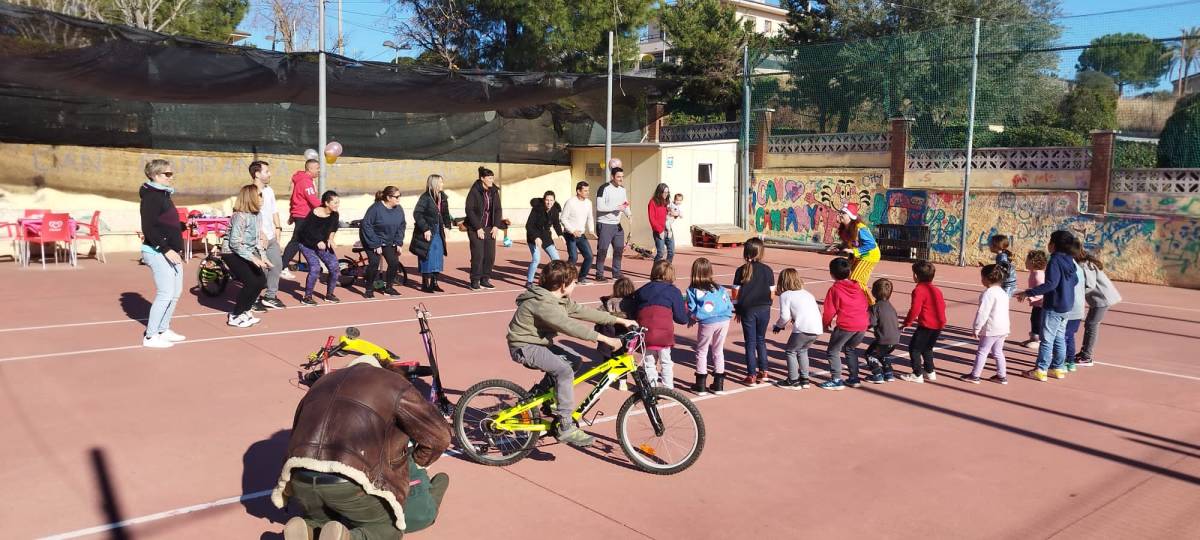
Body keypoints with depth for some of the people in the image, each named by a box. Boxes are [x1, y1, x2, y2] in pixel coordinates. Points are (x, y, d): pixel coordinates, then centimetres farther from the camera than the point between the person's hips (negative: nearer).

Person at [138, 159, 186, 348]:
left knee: (176, 292, 12)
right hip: (157, 252, -10)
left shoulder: (164, 195, 15)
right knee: (165, 293, -9)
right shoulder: (151, 197, -13)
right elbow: (148, 228, -20)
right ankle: (150, 336, -1)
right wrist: (166, 249, -23)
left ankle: (163, 330, 22)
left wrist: (176, 249, 15)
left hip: (171, 251, 10)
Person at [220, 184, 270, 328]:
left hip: (246, 253, 8)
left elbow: (256, 240, 12)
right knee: (251, 282, -17)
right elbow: (235, 243, -27)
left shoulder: (255, 215, 4)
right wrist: (253, 258, -30)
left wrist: (263, 257, 2)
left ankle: (244, 311, 16)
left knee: (261, 280, -1)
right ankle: (235, 316, -3)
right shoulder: (240, 216, -22)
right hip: (232, 254, -8)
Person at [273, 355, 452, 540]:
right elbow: (439, 435, 10)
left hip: (302, 481, 5)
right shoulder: (393, 385, 12)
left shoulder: (323, 383, 30)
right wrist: (417, 461, 30)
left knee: (319, 519, 34)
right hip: (351, 483, -5)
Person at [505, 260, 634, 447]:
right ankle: (566, 428, -21)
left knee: (573, 361, 5)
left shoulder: (560, 300, 5)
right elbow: (572, 327, -33)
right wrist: (605, 339, -33)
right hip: (524, 348, -10)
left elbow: (584, 312, 7)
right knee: (564, 370, -25)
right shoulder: (544, 304, -26)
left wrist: (620, 320, 6)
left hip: (539, 343, 10)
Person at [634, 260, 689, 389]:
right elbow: (682, 319, 4)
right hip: (664, 333, -2)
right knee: (666, 362, 14)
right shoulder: (673, 291, 7)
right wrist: (686, 310, 22)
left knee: (649, 363, 14)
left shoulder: (642, 290, 19)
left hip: (645, 333, 2)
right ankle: (668, 388, 17)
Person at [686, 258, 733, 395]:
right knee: (718, 351, 17)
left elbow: (692, 309, 1)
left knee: (701, 352, 12)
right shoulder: (719, 288, 11)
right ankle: (718, 385, 21)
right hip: (724, 321, 3)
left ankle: (700, 385, 15)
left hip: (707, 322, -3)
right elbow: (729, 304, 9)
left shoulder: (692, 290, 2)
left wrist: (692, 319, 19)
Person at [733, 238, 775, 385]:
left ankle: (752, 376, 6)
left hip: (747, 310, -1)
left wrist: (737, 310, 9)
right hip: (764, 309, 1)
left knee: (750, 342, 5)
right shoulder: (767, 270, -3)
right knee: (761, 340, 18)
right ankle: (763, 372, 20)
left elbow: (735, 293, -3)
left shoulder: (741, 270, -4)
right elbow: (772, 292, -2)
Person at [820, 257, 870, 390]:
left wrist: (825, 324, 13)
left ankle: (836, 380, 2)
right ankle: (854, 378, 26)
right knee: (850, 349, 26)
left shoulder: (834, 289, -3)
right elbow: (865, 304, 19)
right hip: (862, 324, 7)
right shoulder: (857, 287, 14)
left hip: (845, 325, -7)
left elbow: (829, 311, -4)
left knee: (833, 351, 7)